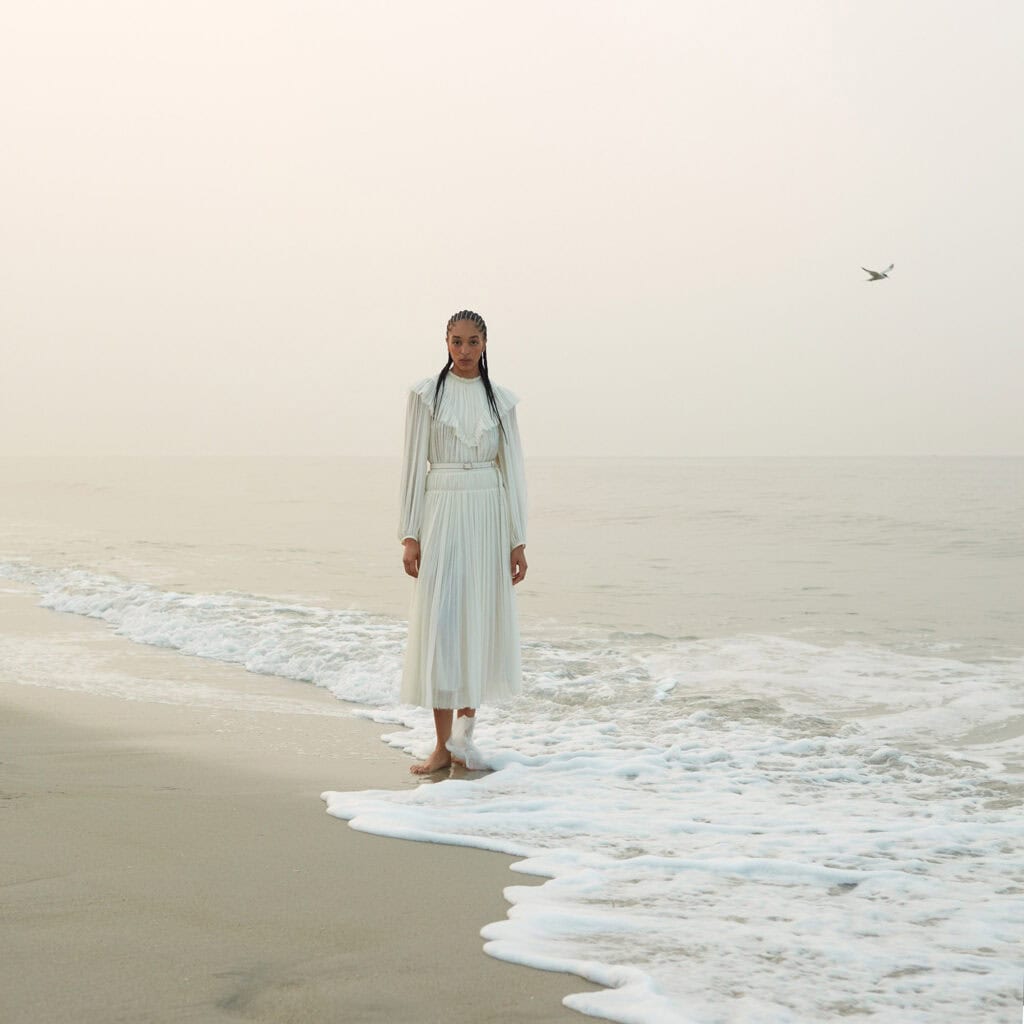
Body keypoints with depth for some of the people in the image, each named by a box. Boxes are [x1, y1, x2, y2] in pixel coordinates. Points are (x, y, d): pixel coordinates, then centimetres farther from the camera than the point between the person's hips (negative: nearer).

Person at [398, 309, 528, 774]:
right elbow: (414, 463, -1)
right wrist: (410, 535, -7)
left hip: (489, 515, 2)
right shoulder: (426, 393, 1)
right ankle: (443, 744, 0)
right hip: (442, 513, -2)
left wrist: (517, 540, 2)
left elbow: (512, 469, 6)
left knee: (481, 622, 6)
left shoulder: (501, 399, 7)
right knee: (439, 623, -5)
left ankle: (464, 732, 19)